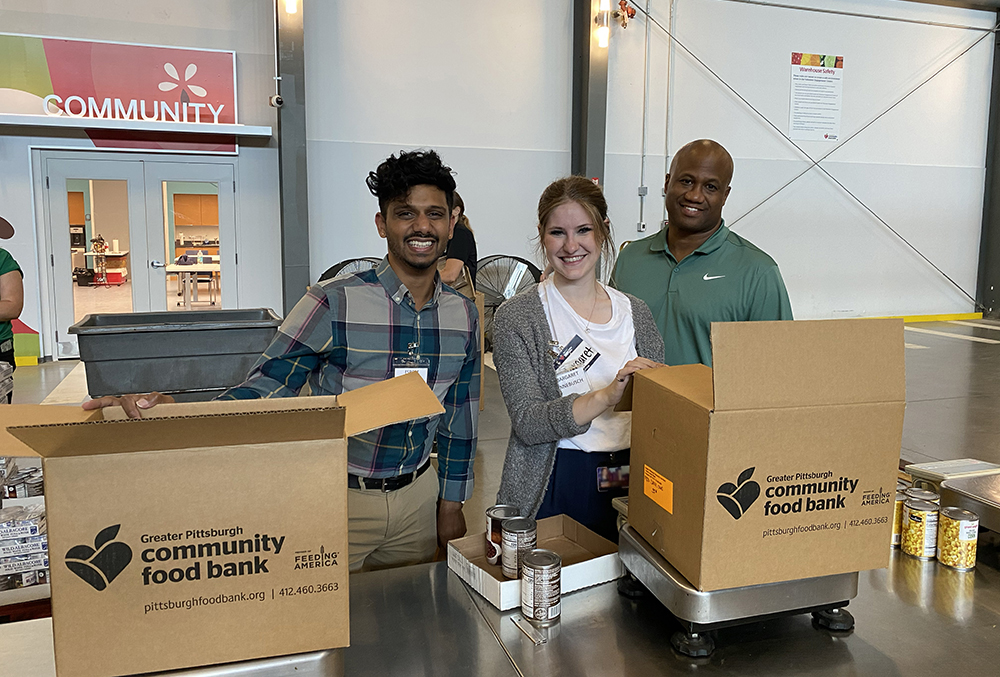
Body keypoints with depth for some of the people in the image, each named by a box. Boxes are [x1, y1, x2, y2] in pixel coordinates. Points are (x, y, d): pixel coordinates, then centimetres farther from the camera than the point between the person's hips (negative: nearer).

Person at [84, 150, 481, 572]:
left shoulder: (464, 315, -1)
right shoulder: (334, 303, -15)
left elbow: (460, 417, 7)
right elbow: (261, 390, -16)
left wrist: (451, 506, 10)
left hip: (418, 496, 4)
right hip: (340, 497, -4)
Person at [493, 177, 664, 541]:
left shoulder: (635, 311, 6)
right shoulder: (516, 316, -7)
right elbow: (528, 423, -16)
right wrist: (606, 395, -27)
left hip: (629, 486, 4)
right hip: (551, 490, -3)